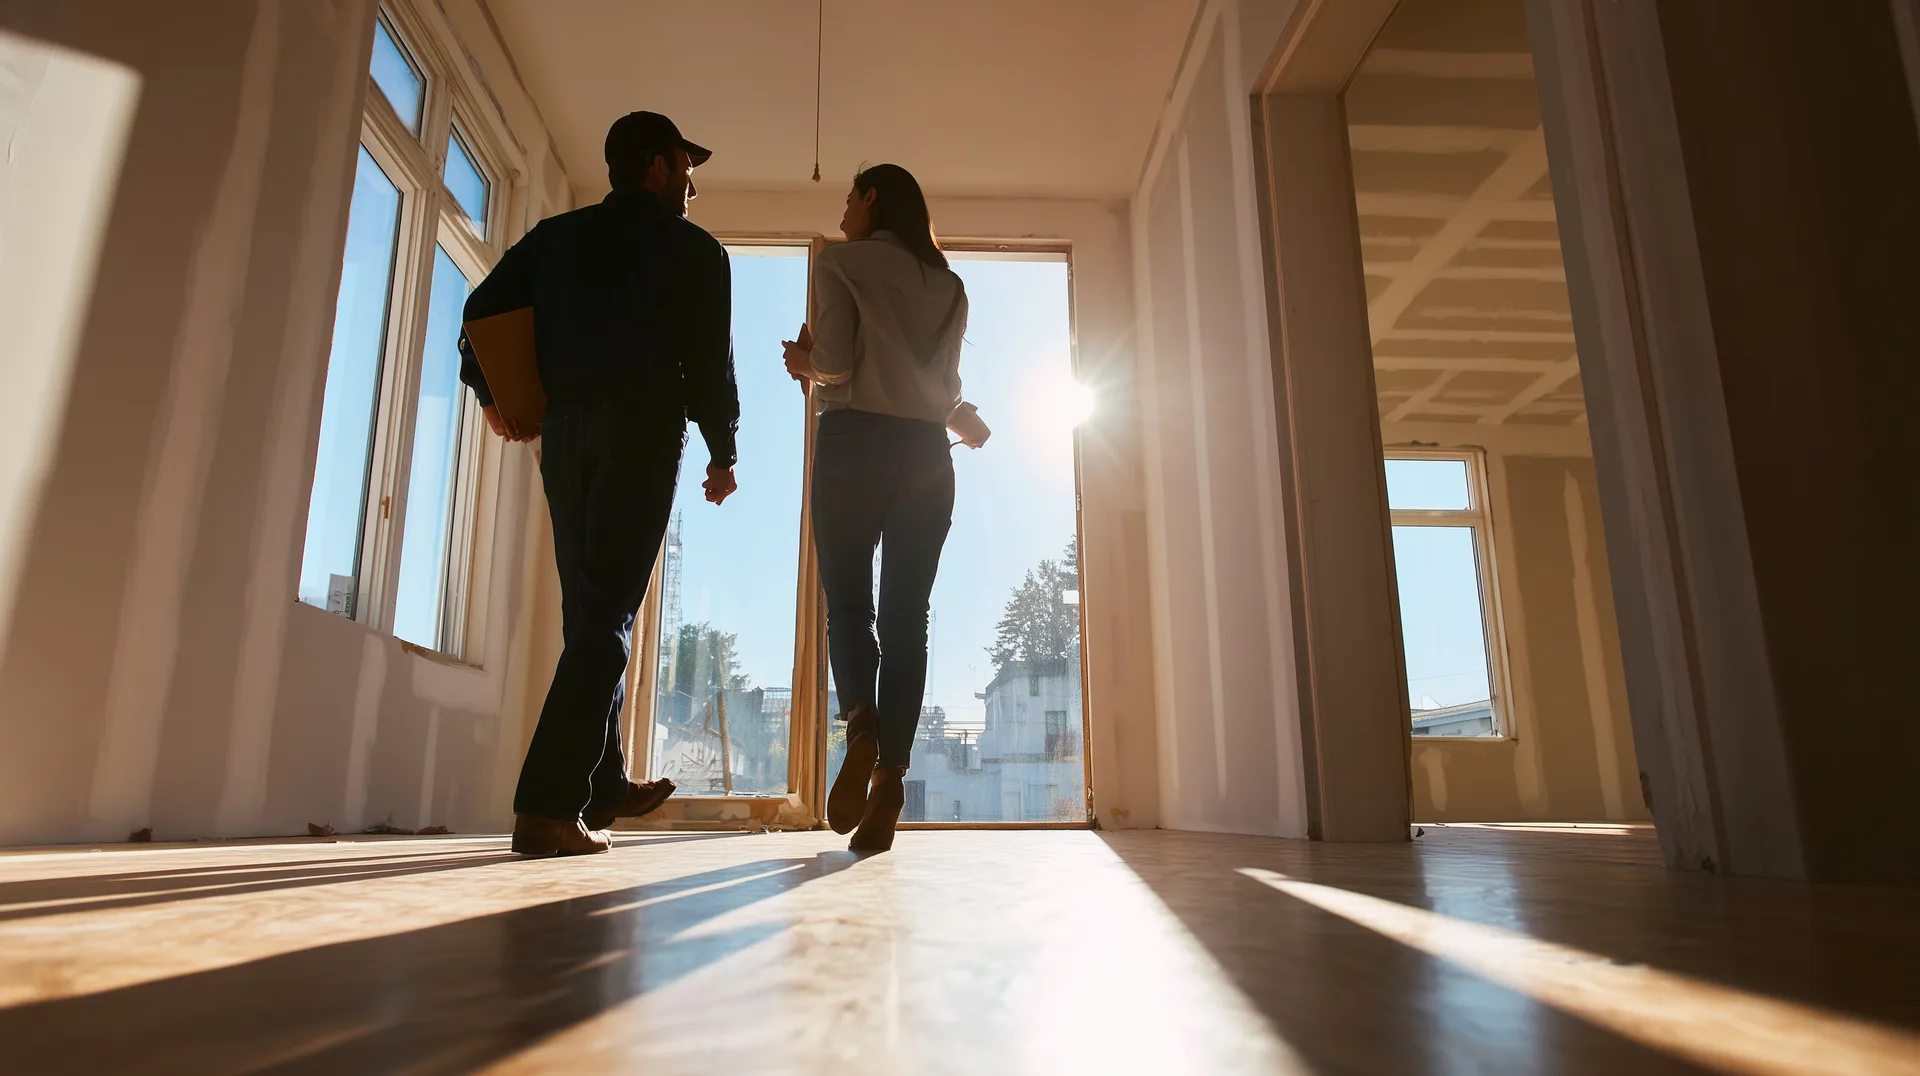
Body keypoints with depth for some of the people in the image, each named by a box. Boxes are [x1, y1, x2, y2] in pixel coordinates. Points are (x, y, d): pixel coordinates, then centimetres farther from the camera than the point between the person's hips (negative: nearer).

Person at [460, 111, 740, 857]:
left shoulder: (555, 235, 19)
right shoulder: (692, 249, 6)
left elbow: (483, 310, 9)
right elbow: (710, 361, 0)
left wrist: (492, 395, 15)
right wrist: (723, 452, 8)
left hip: (564, 427, 5)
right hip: (644, 426, -5)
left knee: (588, 608, 12)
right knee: (608, 612, -9)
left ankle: (603, 783, 20)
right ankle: (549, 806, -16)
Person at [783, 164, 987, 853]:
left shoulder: (842, 262, 4)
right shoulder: (948, 284, 18)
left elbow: (835, 363, -7)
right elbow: (946, 387, 14)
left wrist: (804, 363, 14)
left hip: (855, 444, -3)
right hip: (926, 454, 4)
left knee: (847, 601, 4)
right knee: (906, 615, 1)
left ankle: (861, 723, -24)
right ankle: (890, 777, -5)